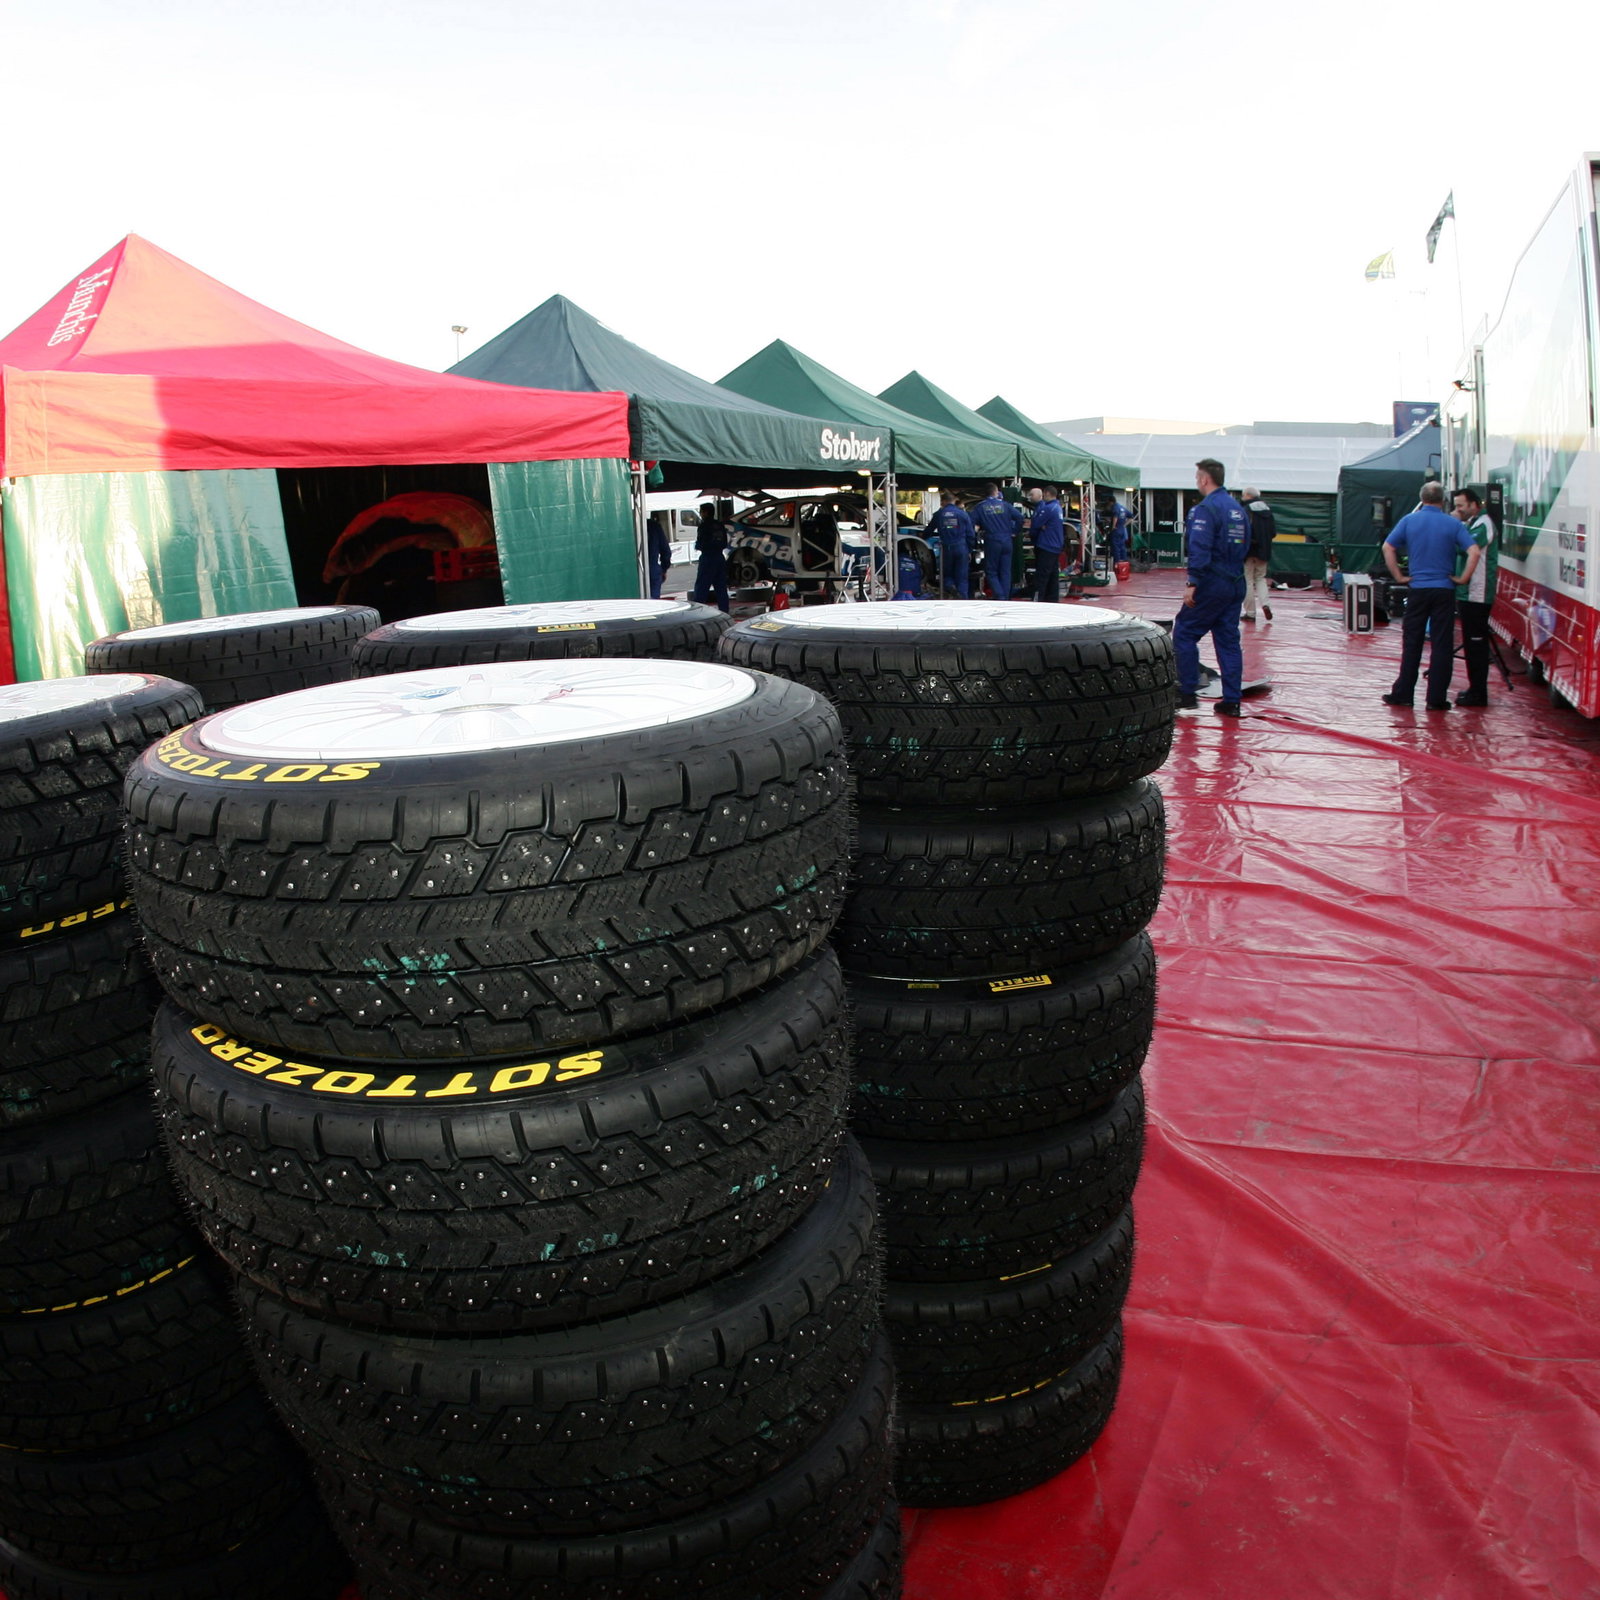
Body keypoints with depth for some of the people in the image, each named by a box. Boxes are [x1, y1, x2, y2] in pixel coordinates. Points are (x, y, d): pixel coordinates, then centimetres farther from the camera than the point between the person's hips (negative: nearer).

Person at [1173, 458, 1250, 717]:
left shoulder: (1206, 509, -13)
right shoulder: (1239, 509, 15)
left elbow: (1200, 550, -22)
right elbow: (1245, 547, 20)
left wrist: (1193, 583, -22)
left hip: (1212, 585, -8)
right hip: (1236, 584, 8)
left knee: (1184, 633, 2)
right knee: (1229, 641, 9)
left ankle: (1187, 694, 1)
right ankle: (1231, 701, 9)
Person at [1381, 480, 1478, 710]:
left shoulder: (1409, 520, 1)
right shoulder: (1452, 524, -2)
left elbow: (1387, 548, -4)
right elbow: (1474, 552, -11)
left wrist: (1399, 576, 1)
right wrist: (1463, 579, -3)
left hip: (1417, 589, 1)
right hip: (1444, 590, -1)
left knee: (1411, 644, 8)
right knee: (1442, 646, 2)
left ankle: (1402, 693, 10)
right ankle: (1437, 699, 3)